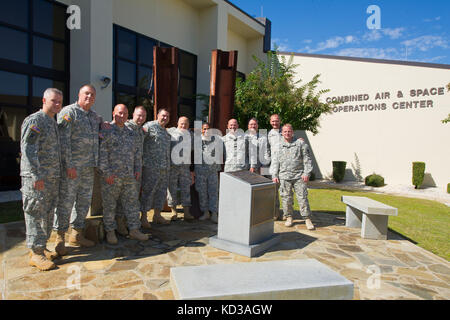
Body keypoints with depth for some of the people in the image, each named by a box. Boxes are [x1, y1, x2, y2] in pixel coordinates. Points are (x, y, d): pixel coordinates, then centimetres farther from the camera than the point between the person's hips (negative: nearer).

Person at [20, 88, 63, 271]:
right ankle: (36, 253, 4)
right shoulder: (34, 120, -9)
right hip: (36, 177, -9)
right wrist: (36, 175, -22)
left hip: (53, 177, 9)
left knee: (48, 214, 13)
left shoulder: (54, 123, 18)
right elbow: (28, 149, -17)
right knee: (36, 214, -3)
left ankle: (41, 248, 24)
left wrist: (58, 174, 18)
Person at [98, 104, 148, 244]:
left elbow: (137, 151, 19)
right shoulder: (106, 131, -3)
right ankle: (110, 231, 16)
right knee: (109, 204, 3)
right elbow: (101, 152, -10)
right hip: (111, 176, -5)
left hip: (129, 176, 6)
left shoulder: (131, 132, 16)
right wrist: (106, 172, -15)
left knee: (132, 202, 7)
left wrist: (138, 169, 10)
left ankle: (134, 230, 16)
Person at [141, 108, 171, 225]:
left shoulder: (166, 131, 20)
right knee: (148, 191, -3)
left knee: (162, 191, 12)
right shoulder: (150, 126, -5)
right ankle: (143, 217, 7)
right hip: (151, 166, -8)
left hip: (164, 167, 8)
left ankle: (157, 215, 23)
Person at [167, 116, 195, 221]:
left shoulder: (190, 135, 15)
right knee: (172, 188, 1)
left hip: (185, 166, 3)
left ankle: (187, 212, 8)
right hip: (172, 165, -3)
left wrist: (192, 170, 14)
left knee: (186, 188, 2)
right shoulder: (170, 132, 2)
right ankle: (174, 211, 12)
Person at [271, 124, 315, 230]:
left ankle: (307, 219, 6)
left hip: (299, 176, -2)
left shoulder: (300, 144, 7)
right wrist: (274, 175, 6)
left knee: (302, 197, -2)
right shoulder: (279, 146, 12)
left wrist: (306, 173, -3)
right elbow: (275, 162, 14)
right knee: (286, 198, 5)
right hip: (284, 177, 2)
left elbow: (307, 159, 5)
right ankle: (289, 217, 20)